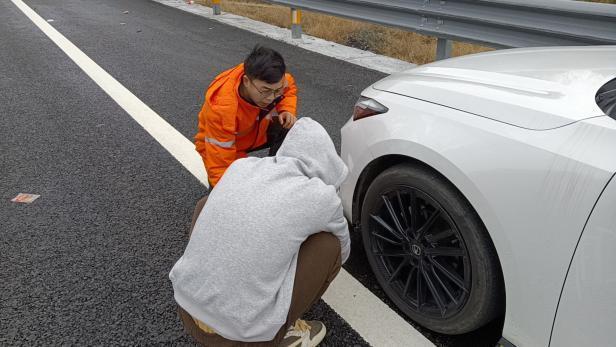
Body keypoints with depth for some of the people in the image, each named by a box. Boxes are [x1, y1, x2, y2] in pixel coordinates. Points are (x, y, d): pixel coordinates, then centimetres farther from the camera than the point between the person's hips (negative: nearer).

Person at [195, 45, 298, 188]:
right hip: (223, 145, -5)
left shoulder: (266, 78, -26)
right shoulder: (221, 107, -41)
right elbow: (219, 164, -38)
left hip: (257, 129, 5)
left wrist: (287, 110, -19)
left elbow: (290, 87, 0)